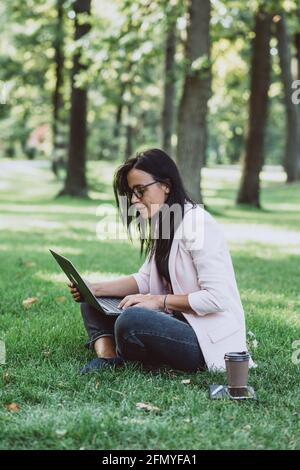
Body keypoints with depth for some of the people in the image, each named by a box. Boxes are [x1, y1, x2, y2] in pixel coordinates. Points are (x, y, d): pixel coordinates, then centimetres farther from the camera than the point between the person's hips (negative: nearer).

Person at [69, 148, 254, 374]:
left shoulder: (197, 224, -18)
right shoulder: (162, 224, 11)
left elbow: (217, 298, -23)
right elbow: (144, 279, 13)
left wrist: (160, 300, -19)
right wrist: (95, 289, 0)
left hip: (211, 340, -10)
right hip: (180, 321, 10)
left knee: (130, 321, -33)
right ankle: (108, 358, -16)